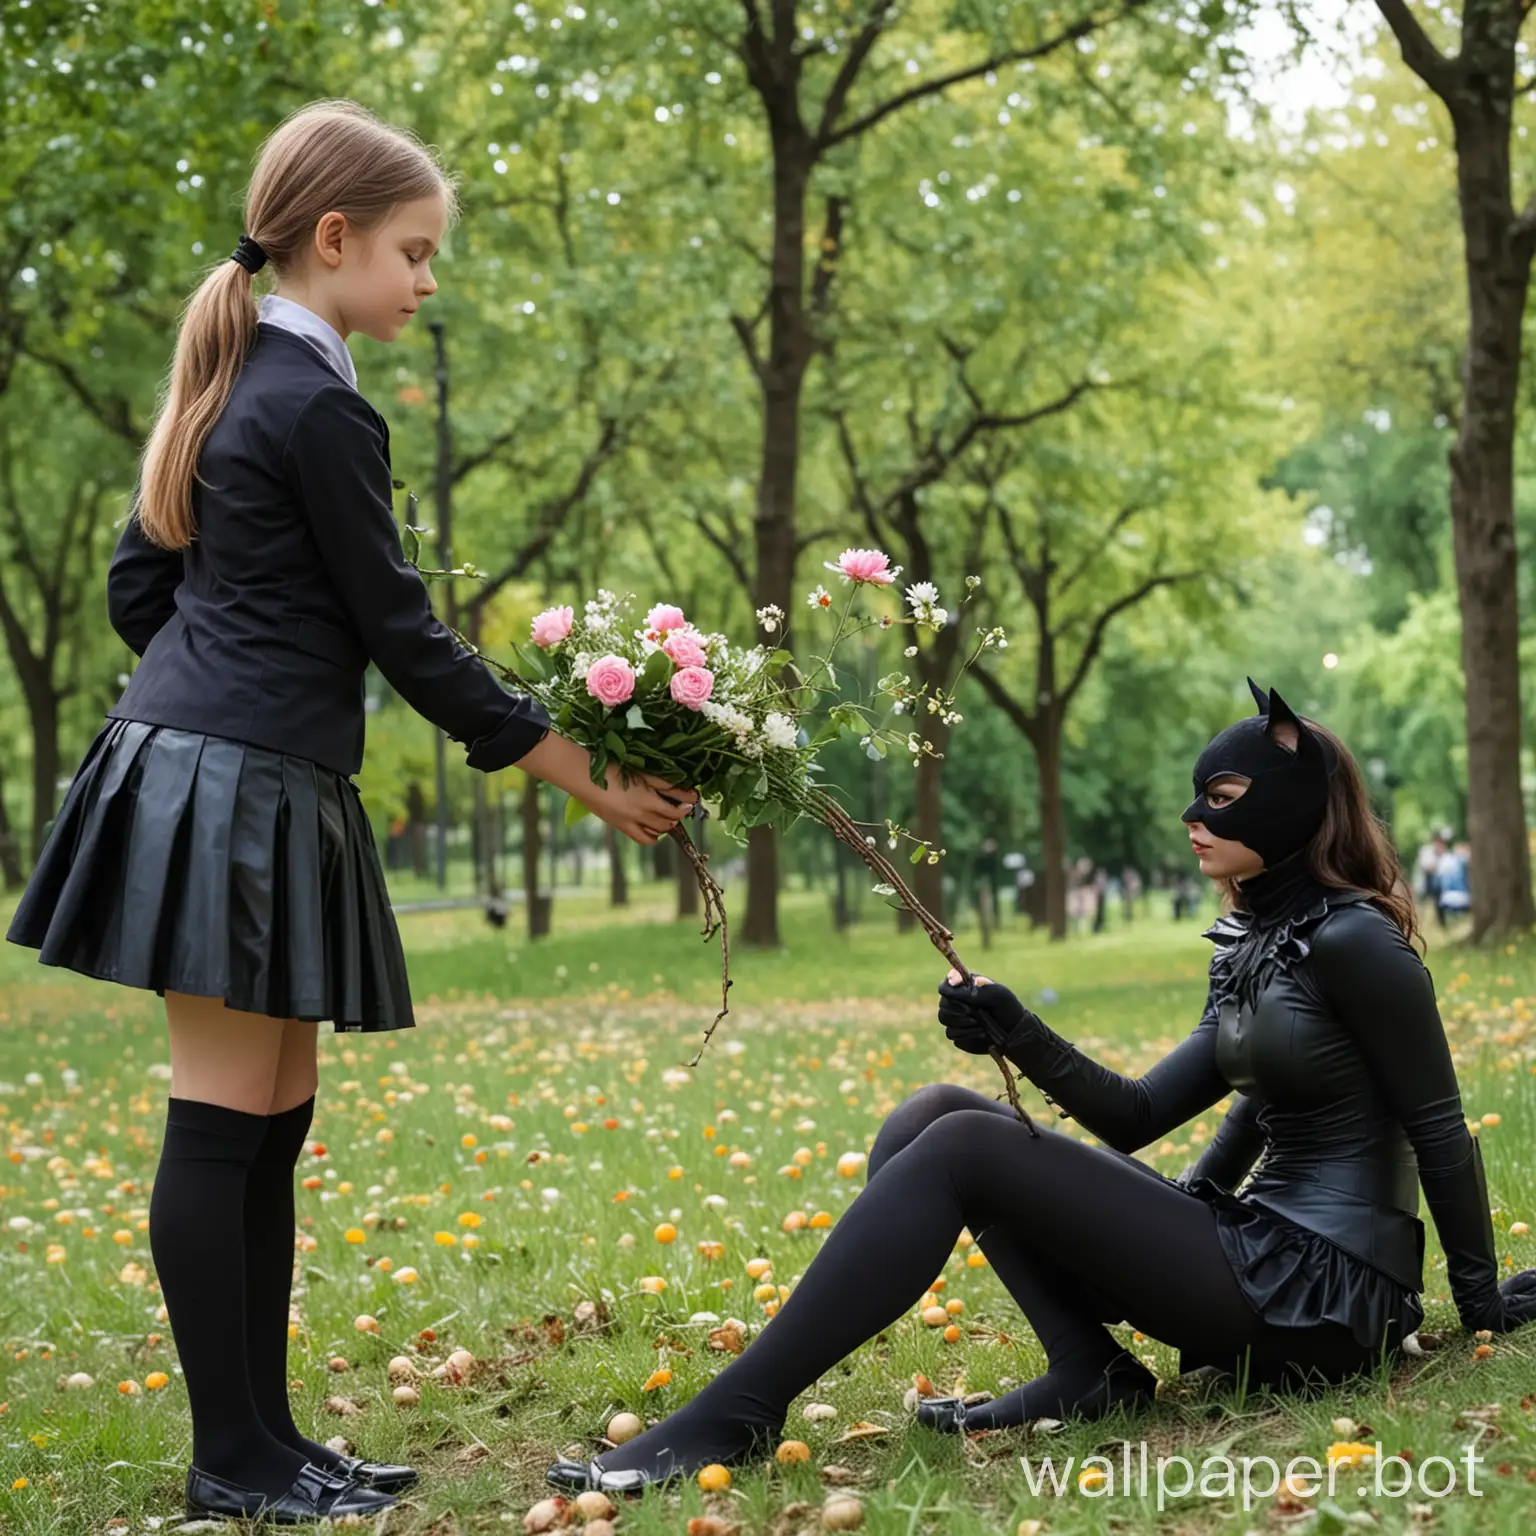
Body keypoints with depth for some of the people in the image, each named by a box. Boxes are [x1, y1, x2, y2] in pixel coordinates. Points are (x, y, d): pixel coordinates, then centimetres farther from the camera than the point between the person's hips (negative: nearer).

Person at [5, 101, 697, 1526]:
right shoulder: (320, 406, -13)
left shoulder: (232, 384, 16)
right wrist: (592, 779, -8)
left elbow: (137, 585, 20)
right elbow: (400, 632, -12)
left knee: (271, 1120, 11)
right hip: (244, 788, -10)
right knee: (225, 1124, -4)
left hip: (198, 759, 10)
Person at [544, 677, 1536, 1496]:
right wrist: (1016, 1036, -2)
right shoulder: (1249, 952, 16)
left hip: (1325, 1295, -9)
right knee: (935, 1117, 2)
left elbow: (1440, 1128, -6)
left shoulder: (1353, 940, -10)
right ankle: (1088, 1371, -9)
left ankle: (737, 1416, -23)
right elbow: (1137, 1116, 12)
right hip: (1259, 1258, 9)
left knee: (959, 1149, -20)